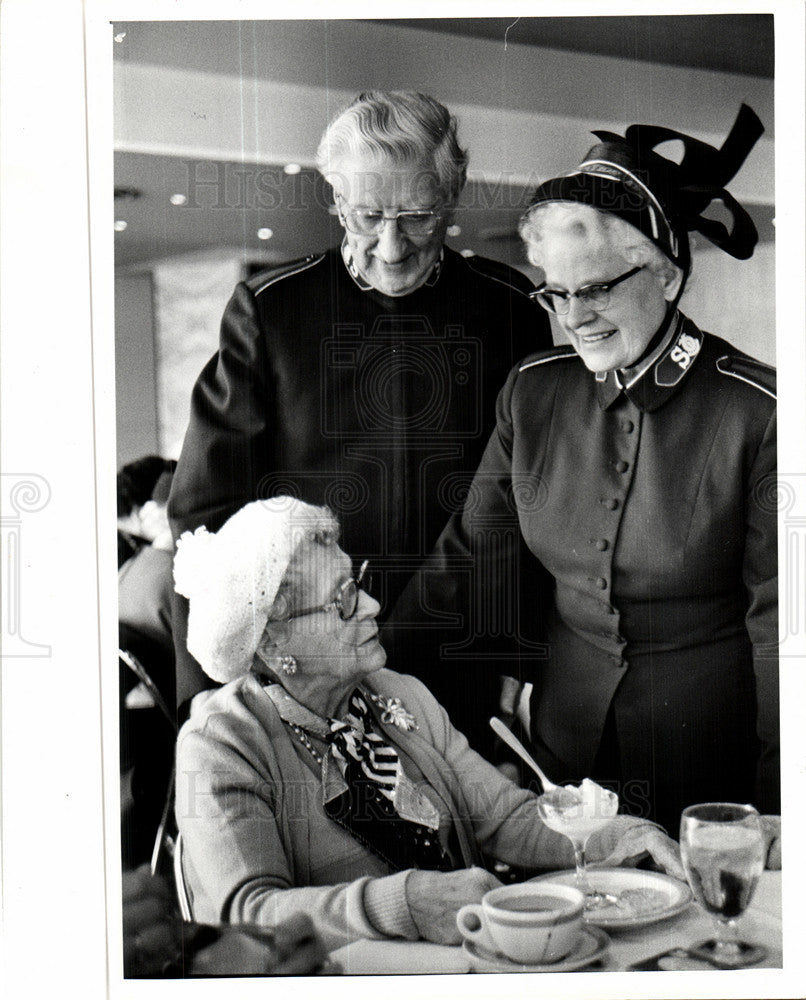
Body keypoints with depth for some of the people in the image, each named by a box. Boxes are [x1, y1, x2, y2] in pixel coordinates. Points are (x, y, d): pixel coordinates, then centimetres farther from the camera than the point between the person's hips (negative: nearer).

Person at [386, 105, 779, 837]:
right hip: (567, 740, 4)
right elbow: (470, 557, 1)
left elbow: (777, 618, -10)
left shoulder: (755, 412, -14)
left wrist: (775, 810, -10)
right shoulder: (532, 393, -1)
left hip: (711, 748, -3)